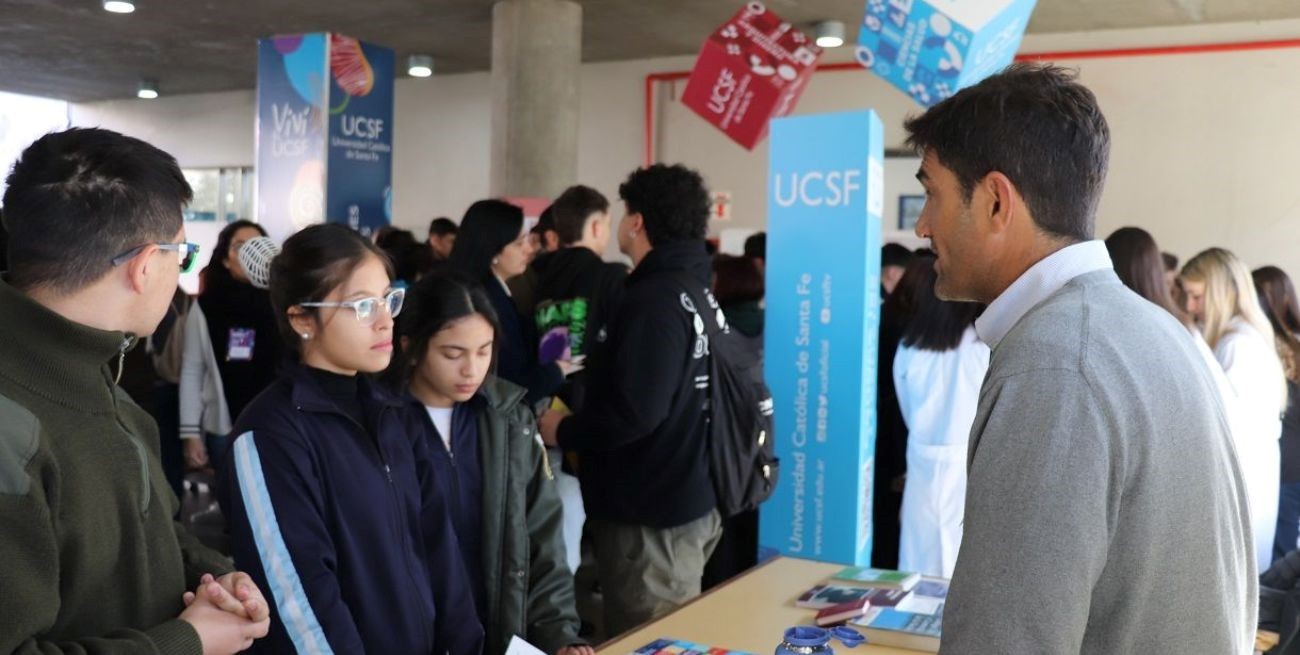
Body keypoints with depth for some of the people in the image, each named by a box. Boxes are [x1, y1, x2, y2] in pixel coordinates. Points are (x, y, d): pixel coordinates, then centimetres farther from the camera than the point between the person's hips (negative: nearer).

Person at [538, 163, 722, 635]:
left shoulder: (653, 301, -19)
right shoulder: (694, 289, 10)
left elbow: (634, 412, -26)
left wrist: (562, 431, -10)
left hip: (650, 514, -10)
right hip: (686, 499, 10)